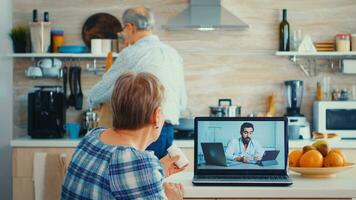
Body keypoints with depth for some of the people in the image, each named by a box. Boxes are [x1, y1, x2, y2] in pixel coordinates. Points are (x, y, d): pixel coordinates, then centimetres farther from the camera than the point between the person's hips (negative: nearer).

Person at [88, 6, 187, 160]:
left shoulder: (131, 54, -8)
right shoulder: (173, 54, 13)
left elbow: (99, 93, 0)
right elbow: (182, 103, 19)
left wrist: (94, 101, 22)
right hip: (168, 131, 7)